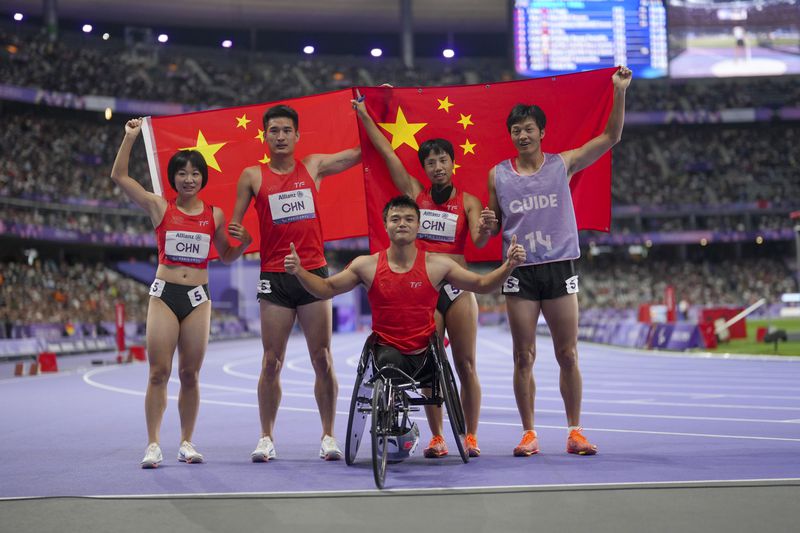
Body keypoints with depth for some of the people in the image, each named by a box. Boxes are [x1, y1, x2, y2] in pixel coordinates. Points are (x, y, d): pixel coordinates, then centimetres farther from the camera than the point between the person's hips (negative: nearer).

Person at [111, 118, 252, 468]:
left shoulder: (215, 215, 8)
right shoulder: (160, 208, 3)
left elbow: (226, 256, 19)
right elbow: (119, 176, -2)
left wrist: (244, 242, -2)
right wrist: (130, 137, -5)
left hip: (198, 298, 2)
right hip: (164, 295, -2)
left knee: (190, 375, 5)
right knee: (158, 372, -6)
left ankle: (186, 443, 14)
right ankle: (153, 445, -2)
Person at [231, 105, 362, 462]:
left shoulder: (314, 167, 8)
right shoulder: (253, 176, 6)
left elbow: (363, 152, 14)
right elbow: (234, 224, 11)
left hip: (314, 273, 1)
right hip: (274, 278, 0)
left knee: (322, 359, 0)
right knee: (271, 362, 1)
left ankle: (328, 436, 9)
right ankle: (266, 438, 11)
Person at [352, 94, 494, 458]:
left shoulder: (468, 202, 4)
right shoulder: (415, 193, 8)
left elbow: (478, 241, -11)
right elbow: (387, 152, 9)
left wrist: (485, 231, -34)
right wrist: (364, 114, 11)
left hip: (458, 288, -1)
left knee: (466, 365, -1)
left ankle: (470, 437, 5)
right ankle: (436, 438, 7)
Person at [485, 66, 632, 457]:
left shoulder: (563, 164, 3)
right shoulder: (498, 175, 6)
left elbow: (610, 136, 0)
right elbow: (492, 227, 14)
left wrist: (619, 92, -10)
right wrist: (489, 225, -10)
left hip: (560, 268, 0)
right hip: (520, 273, 0)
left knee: (568, 355, 1)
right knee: (524, 357, 2)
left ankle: (575, 432, 9)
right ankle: (529, 434, 10)